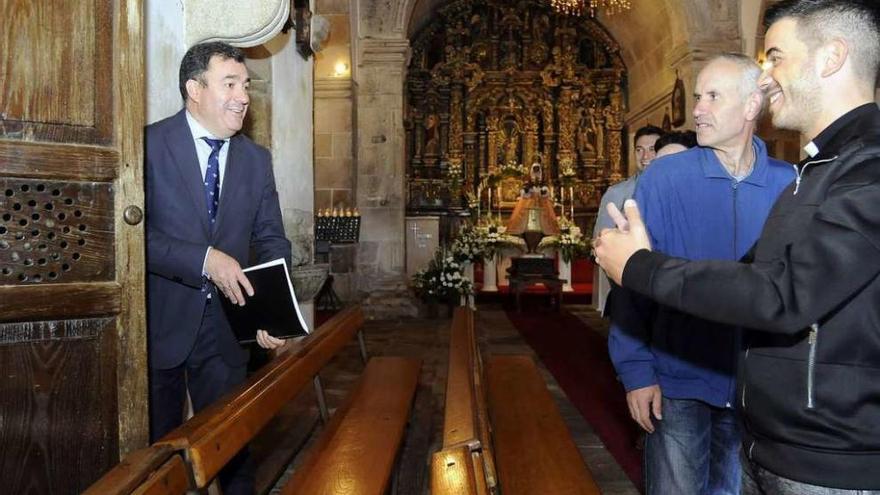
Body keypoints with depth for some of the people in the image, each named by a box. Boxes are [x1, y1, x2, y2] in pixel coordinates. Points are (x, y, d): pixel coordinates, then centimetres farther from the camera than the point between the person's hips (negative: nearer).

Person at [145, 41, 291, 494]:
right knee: (157, 447, 14)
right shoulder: (149, 144, -9)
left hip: (226, 326, 4)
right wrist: (205, 260, -25)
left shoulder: (257, 159, 5)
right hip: (160, 324, -3)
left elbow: (271, 239, 4)